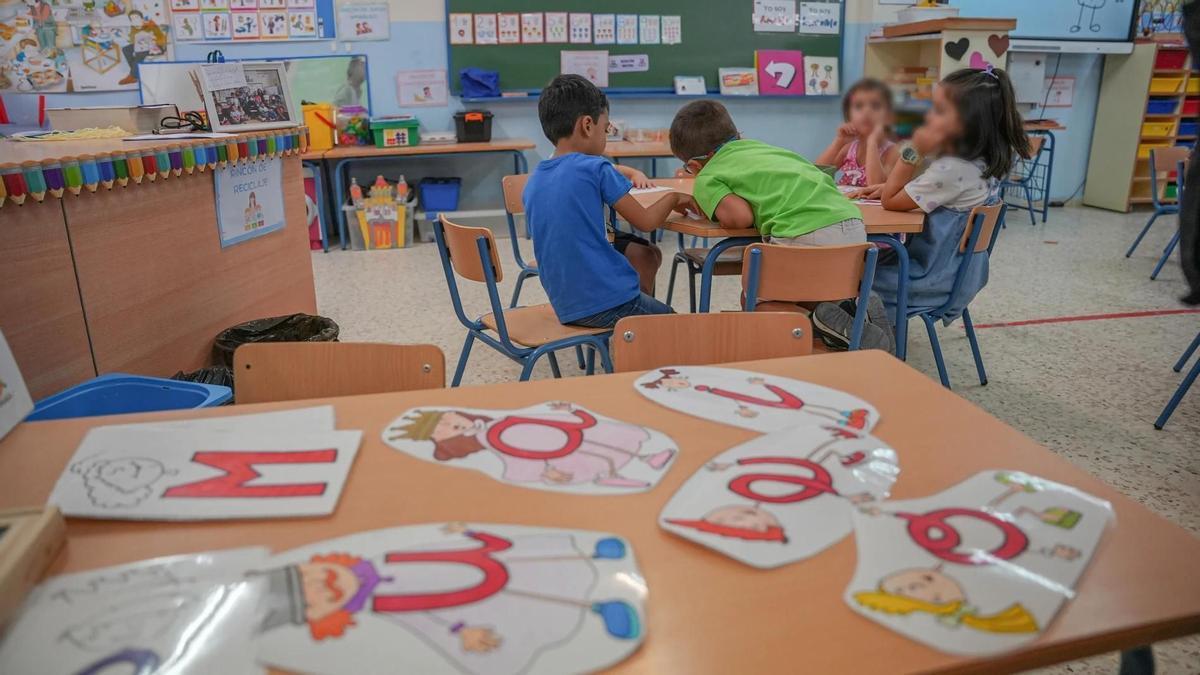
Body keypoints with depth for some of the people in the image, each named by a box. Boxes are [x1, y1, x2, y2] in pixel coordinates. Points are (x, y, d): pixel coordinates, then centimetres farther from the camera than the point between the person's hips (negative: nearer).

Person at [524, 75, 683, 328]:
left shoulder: (532, 183, 7)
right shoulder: (595, 169, -12)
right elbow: (646, 221, -6)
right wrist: (673, 197, 13)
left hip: (564, 306, 7)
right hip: (609, 303, -6)